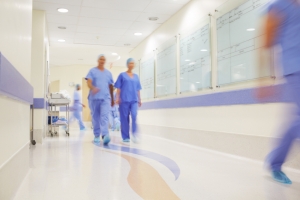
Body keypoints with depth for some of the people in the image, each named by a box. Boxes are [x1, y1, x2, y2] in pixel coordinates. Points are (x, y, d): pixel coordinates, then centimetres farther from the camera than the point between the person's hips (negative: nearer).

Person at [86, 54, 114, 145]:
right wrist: (93, 88, -30)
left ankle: (105, 135, -25)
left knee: (105, 117, -14)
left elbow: (111, 86, 20)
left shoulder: (108, 73, 16)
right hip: (95, 98, -1)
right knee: (96, 117, 6)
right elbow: (89, 82, -7)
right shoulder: (92, 71, 7)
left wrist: (112, 99, 20)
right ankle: (97, 136, 18)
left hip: (106, 98, 1)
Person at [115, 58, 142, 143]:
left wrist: (139, 99, 14)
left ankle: (135, 134, -6)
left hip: (134, 100, 2)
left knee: (134, 115, -17)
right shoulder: (122, 75, 6)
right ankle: (126, 137, 8)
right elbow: (118, 88, 2)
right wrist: (117, 98, -7)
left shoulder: (136, 76, 16)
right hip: (124, 100, -2)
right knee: (125, 118, 0)